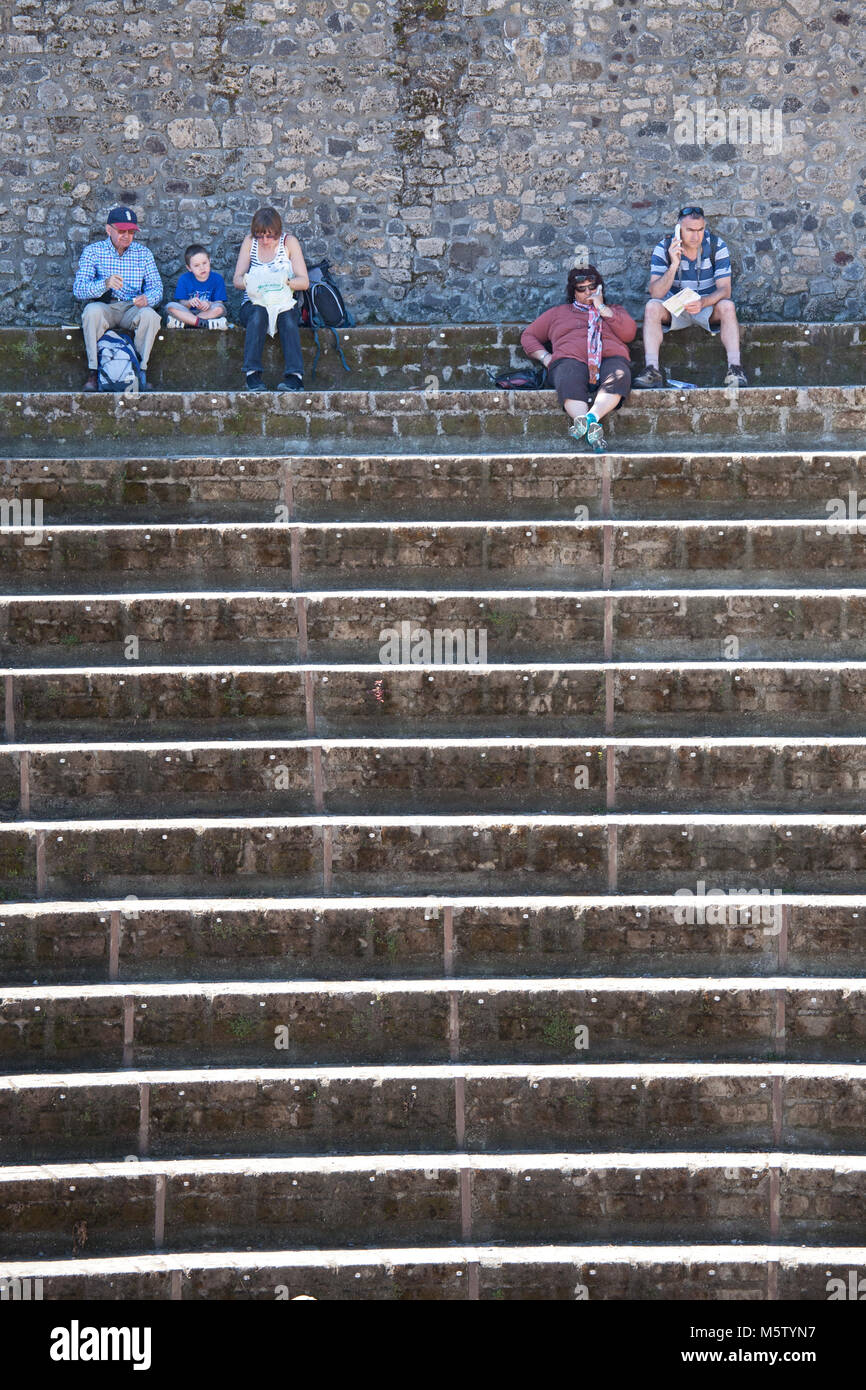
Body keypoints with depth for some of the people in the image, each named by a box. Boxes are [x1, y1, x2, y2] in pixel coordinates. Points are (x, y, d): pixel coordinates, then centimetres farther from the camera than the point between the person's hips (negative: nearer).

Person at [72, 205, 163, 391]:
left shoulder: (143, 253, 8)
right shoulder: (92, 251, 0)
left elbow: (156, 288, 4)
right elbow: (78, 289, -11)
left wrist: (147, 298, -23)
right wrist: (105, 284, -33)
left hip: (132, 308, 2)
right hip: (103, 307, -1)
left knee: (150, 315, -31)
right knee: (92, 311, -36)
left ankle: (141, 371, -21)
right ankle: (93, 373, -29)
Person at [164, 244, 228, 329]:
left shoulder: (217, 279, 0)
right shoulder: (184, 279, 2)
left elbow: (219, 303, -6)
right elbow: (181, 304, -4)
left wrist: (209, 304, -30)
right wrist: (189, 303, -29)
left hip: (208, 313, -1)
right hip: (187, 312, 1)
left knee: (219, 308, -32)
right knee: (170, 307, -26)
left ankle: (181, 322, -32)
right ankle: (205, 323, -38)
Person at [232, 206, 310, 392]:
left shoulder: (289, 242, 1)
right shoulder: (249, 242, 4)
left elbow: (304, 281, -3)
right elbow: (236, 280, 0)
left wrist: (287, 282, -26)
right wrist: (246, 282, -25)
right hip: (253, 304, 0)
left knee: (287, 316, -35)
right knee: (259, 313, -34)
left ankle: (294, 376, -47)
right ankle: (252, 374, -42)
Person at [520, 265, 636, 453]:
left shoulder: (614, 310, 33)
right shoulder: (558, 312, 34)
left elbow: (629, 333, 12)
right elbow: (528, 336, 30)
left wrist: (602, 308, 11)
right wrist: (545, 357, 10)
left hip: (610, 358, 1)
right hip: (571, 359, -1)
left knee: (618, 377, -39)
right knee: (570, 384, -40)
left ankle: (591, 417, -62)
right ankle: (593, 428, -64)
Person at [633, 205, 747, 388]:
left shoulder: (716, 246, -12)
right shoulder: (664, 248, -12)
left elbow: (724, 289, -17)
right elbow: (656, 293, -20)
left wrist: (703, 302, -38)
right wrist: (674, 265, -34)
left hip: (708, 306, 0)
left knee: (727, 306, -32)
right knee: (652, 307, -29)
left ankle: (735, 368, -37)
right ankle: (652, 370, -37)